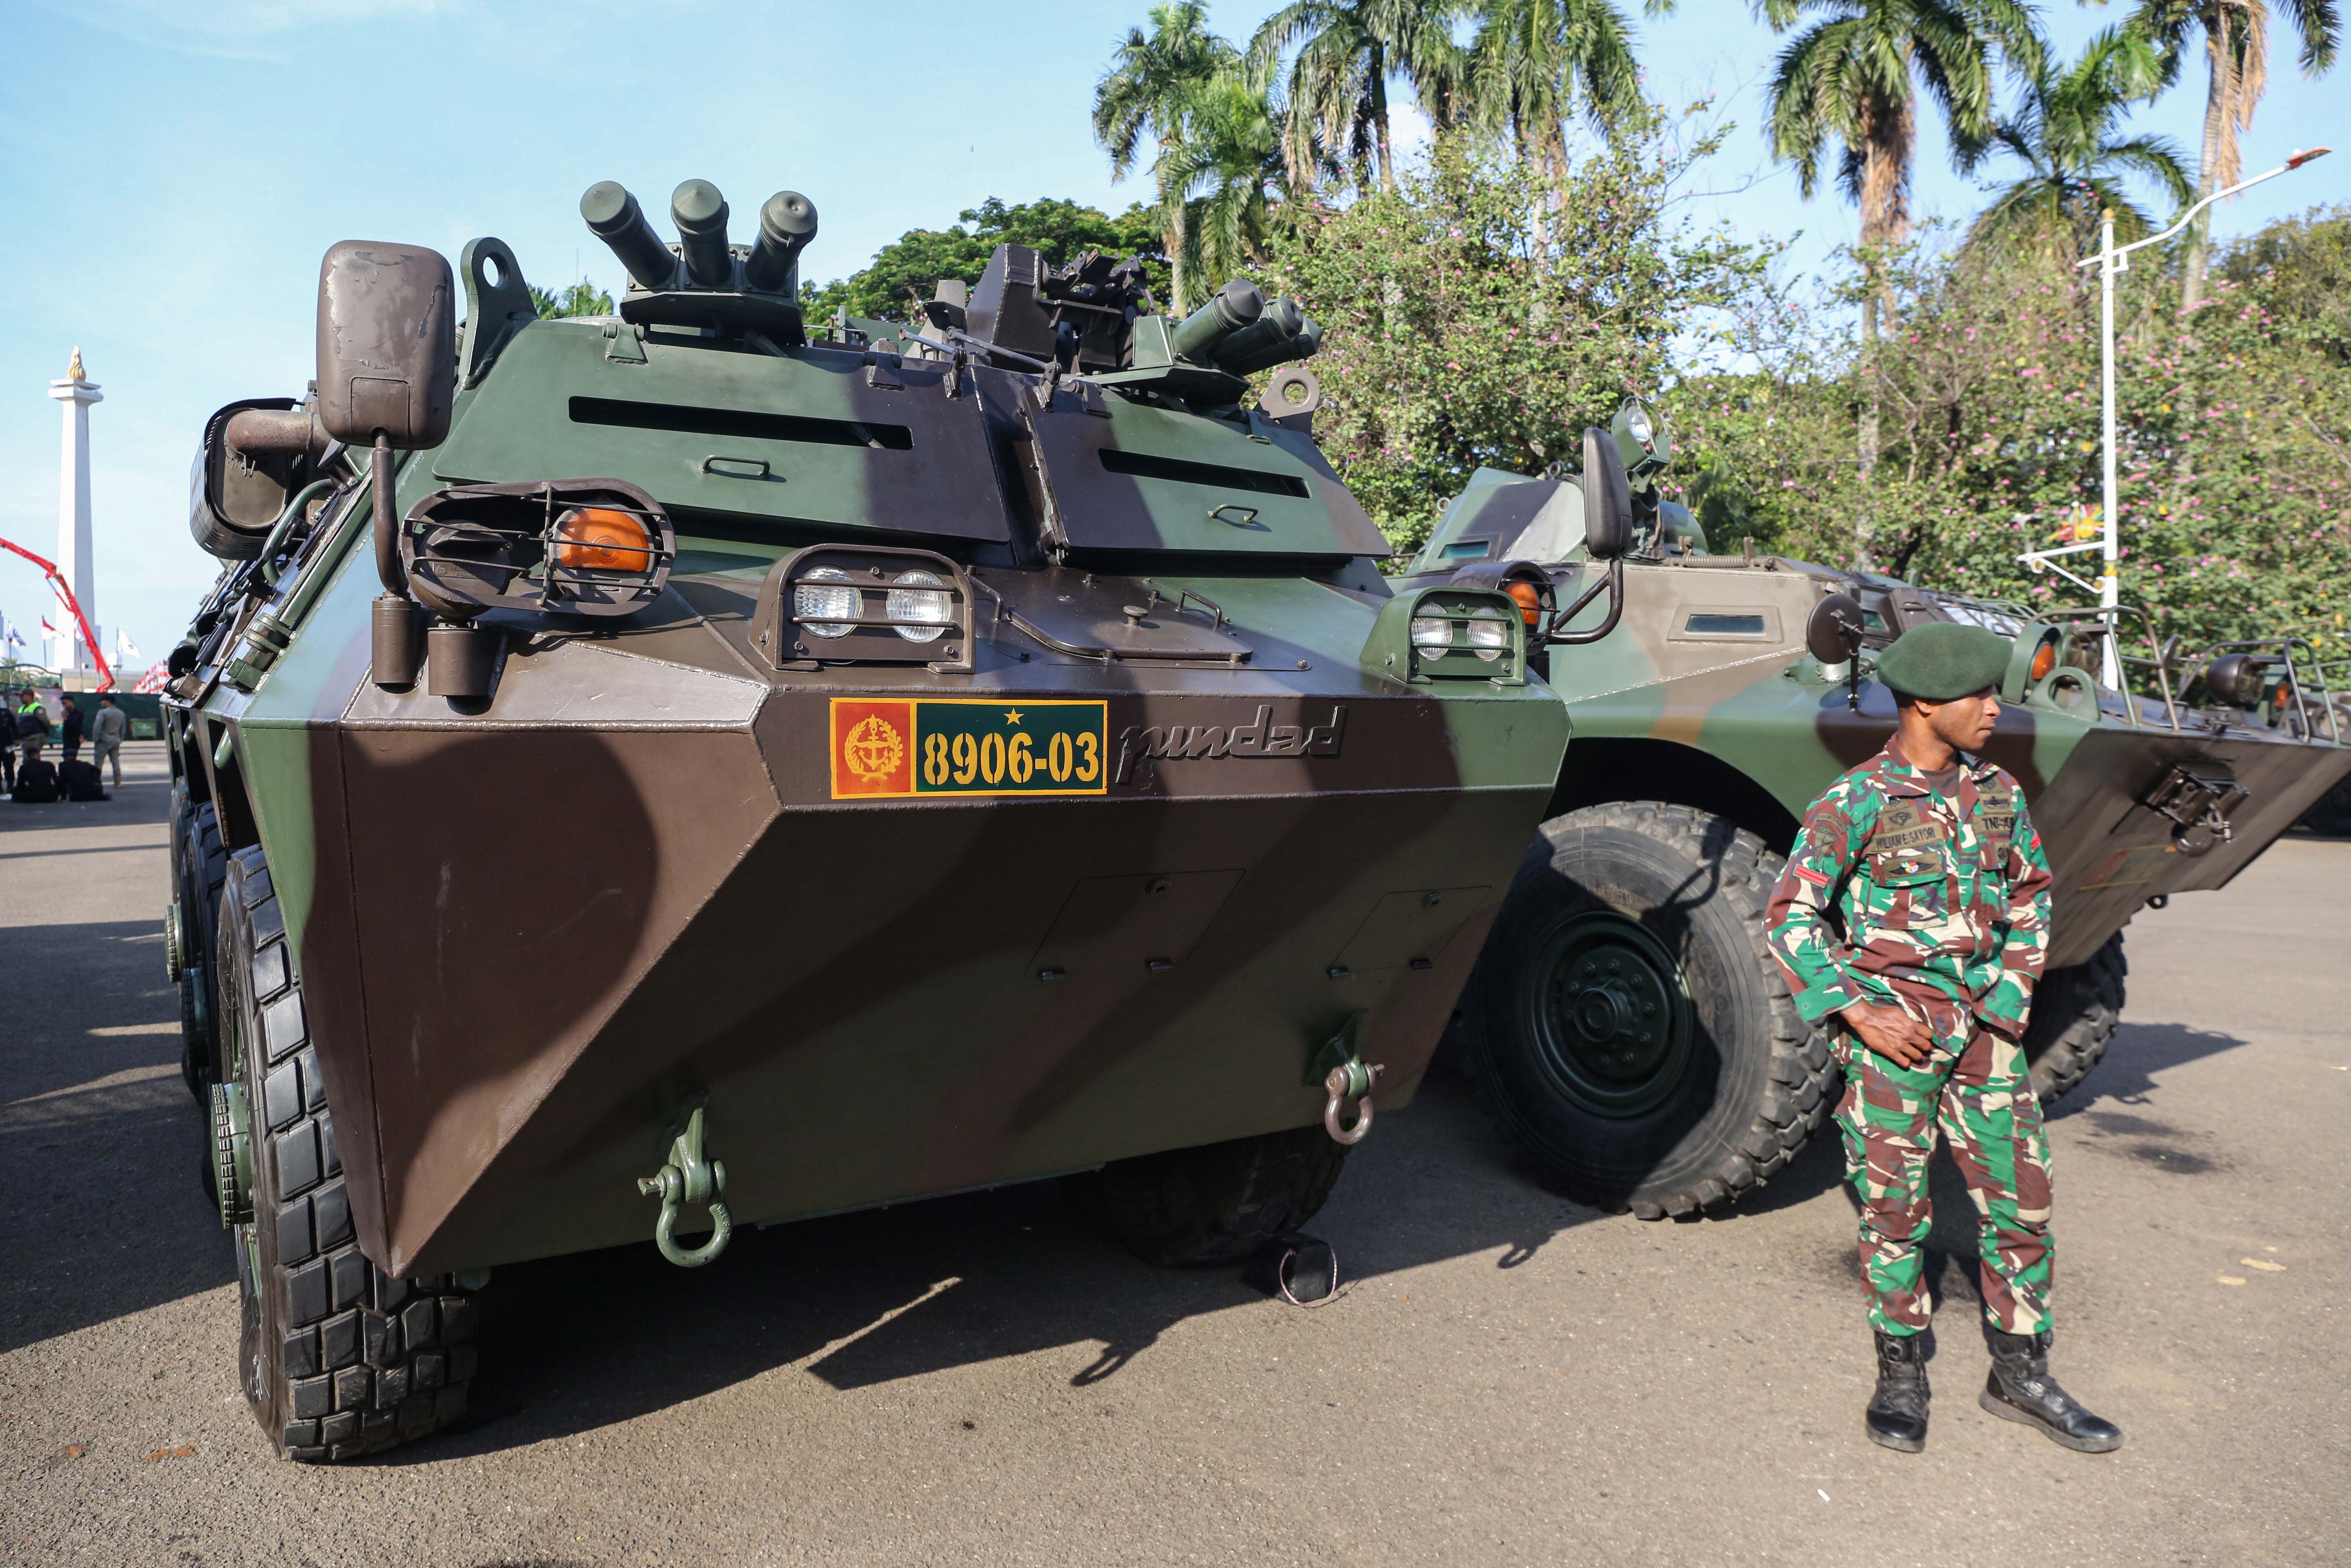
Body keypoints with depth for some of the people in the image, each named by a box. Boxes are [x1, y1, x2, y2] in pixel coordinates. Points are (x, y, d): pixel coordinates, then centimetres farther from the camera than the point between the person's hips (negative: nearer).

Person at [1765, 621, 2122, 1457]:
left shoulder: (1997, 790, 6)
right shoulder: (1855, 802, -10)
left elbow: (2031, 891, 19)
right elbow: (1790, 916, -8)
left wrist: (2015, 987, 8)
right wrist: (1859, 1010, -13)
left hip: (1985, 1025, 5)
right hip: (1893, 1028, -5)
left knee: (2021, 1200, 9)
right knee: (1894, 1207, 5)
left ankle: (2020, 1375, 27)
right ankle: (1900, 1375, 22)